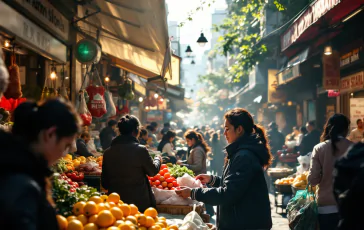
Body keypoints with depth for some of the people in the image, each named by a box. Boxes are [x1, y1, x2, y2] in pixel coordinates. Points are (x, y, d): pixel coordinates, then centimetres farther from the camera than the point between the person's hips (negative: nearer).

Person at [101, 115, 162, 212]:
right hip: (140, 203, -3)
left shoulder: (108, 152, -2)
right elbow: (153, 171, 5)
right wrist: (158, 159, 26)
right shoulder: (140, 150, -13)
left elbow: (104, 183, 6)